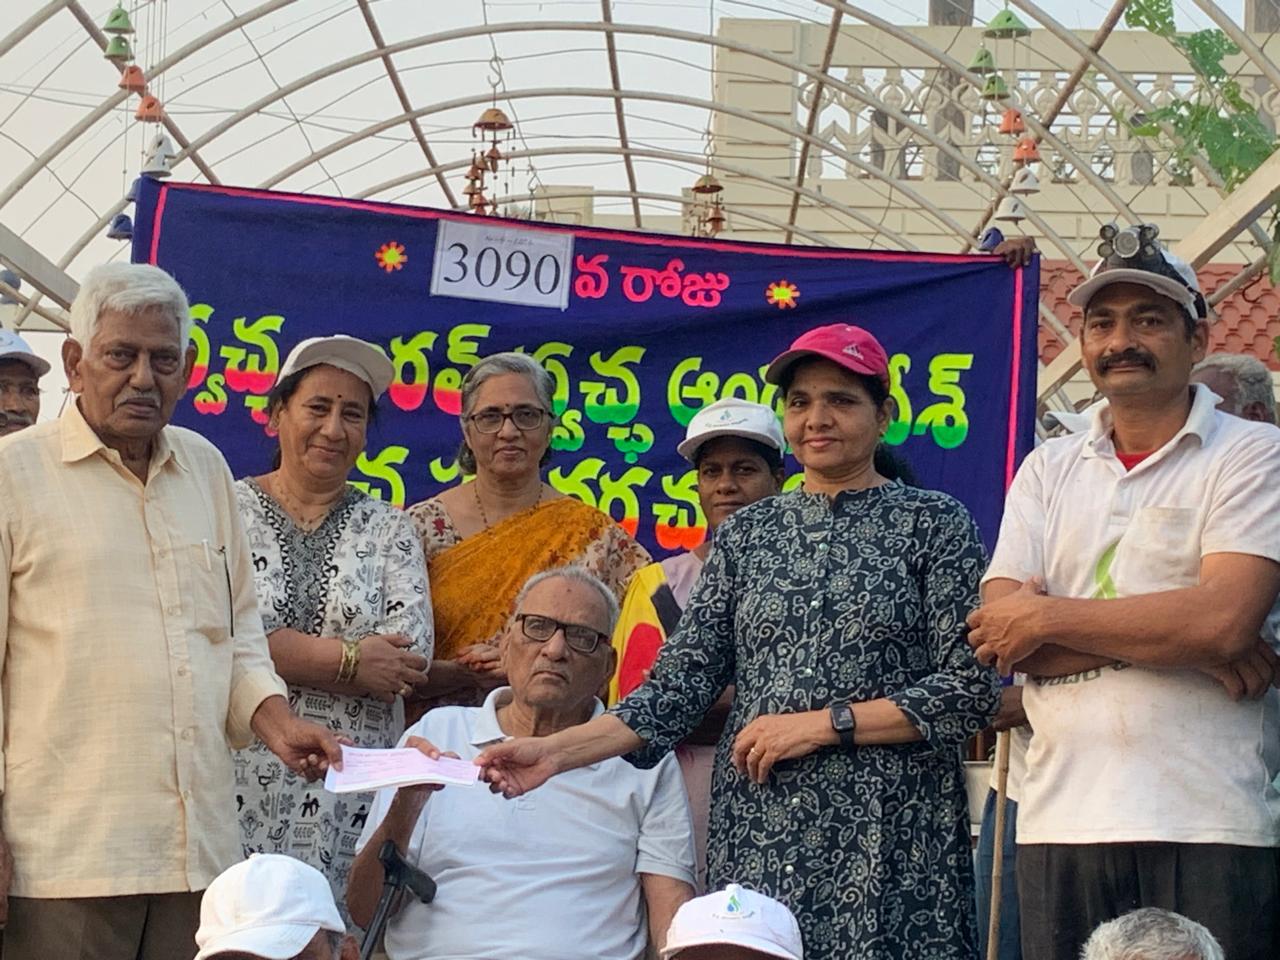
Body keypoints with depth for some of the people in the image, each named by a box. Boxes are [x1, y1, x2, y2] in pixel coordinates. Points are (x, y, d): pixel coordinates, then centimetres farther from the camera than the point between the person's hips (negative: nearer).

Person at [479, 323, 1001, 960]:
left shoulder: (933, 523, 2)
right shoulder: (746, 534, 11)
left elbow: (971, 692, -5)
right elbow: (680, 684, 5)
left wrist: (825, 723, -11)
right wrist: (558, 752, -8)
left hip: (889, 838, -3)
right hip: (757, 834, 3)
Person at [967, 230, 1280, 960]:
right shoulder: (1048, 471, 13)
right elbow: (996, 638, 0)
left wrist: (1045, 617, -6)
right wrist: (1176, 638, -11)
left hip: (1214, 825, -3)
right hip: (1061, 822, 4)